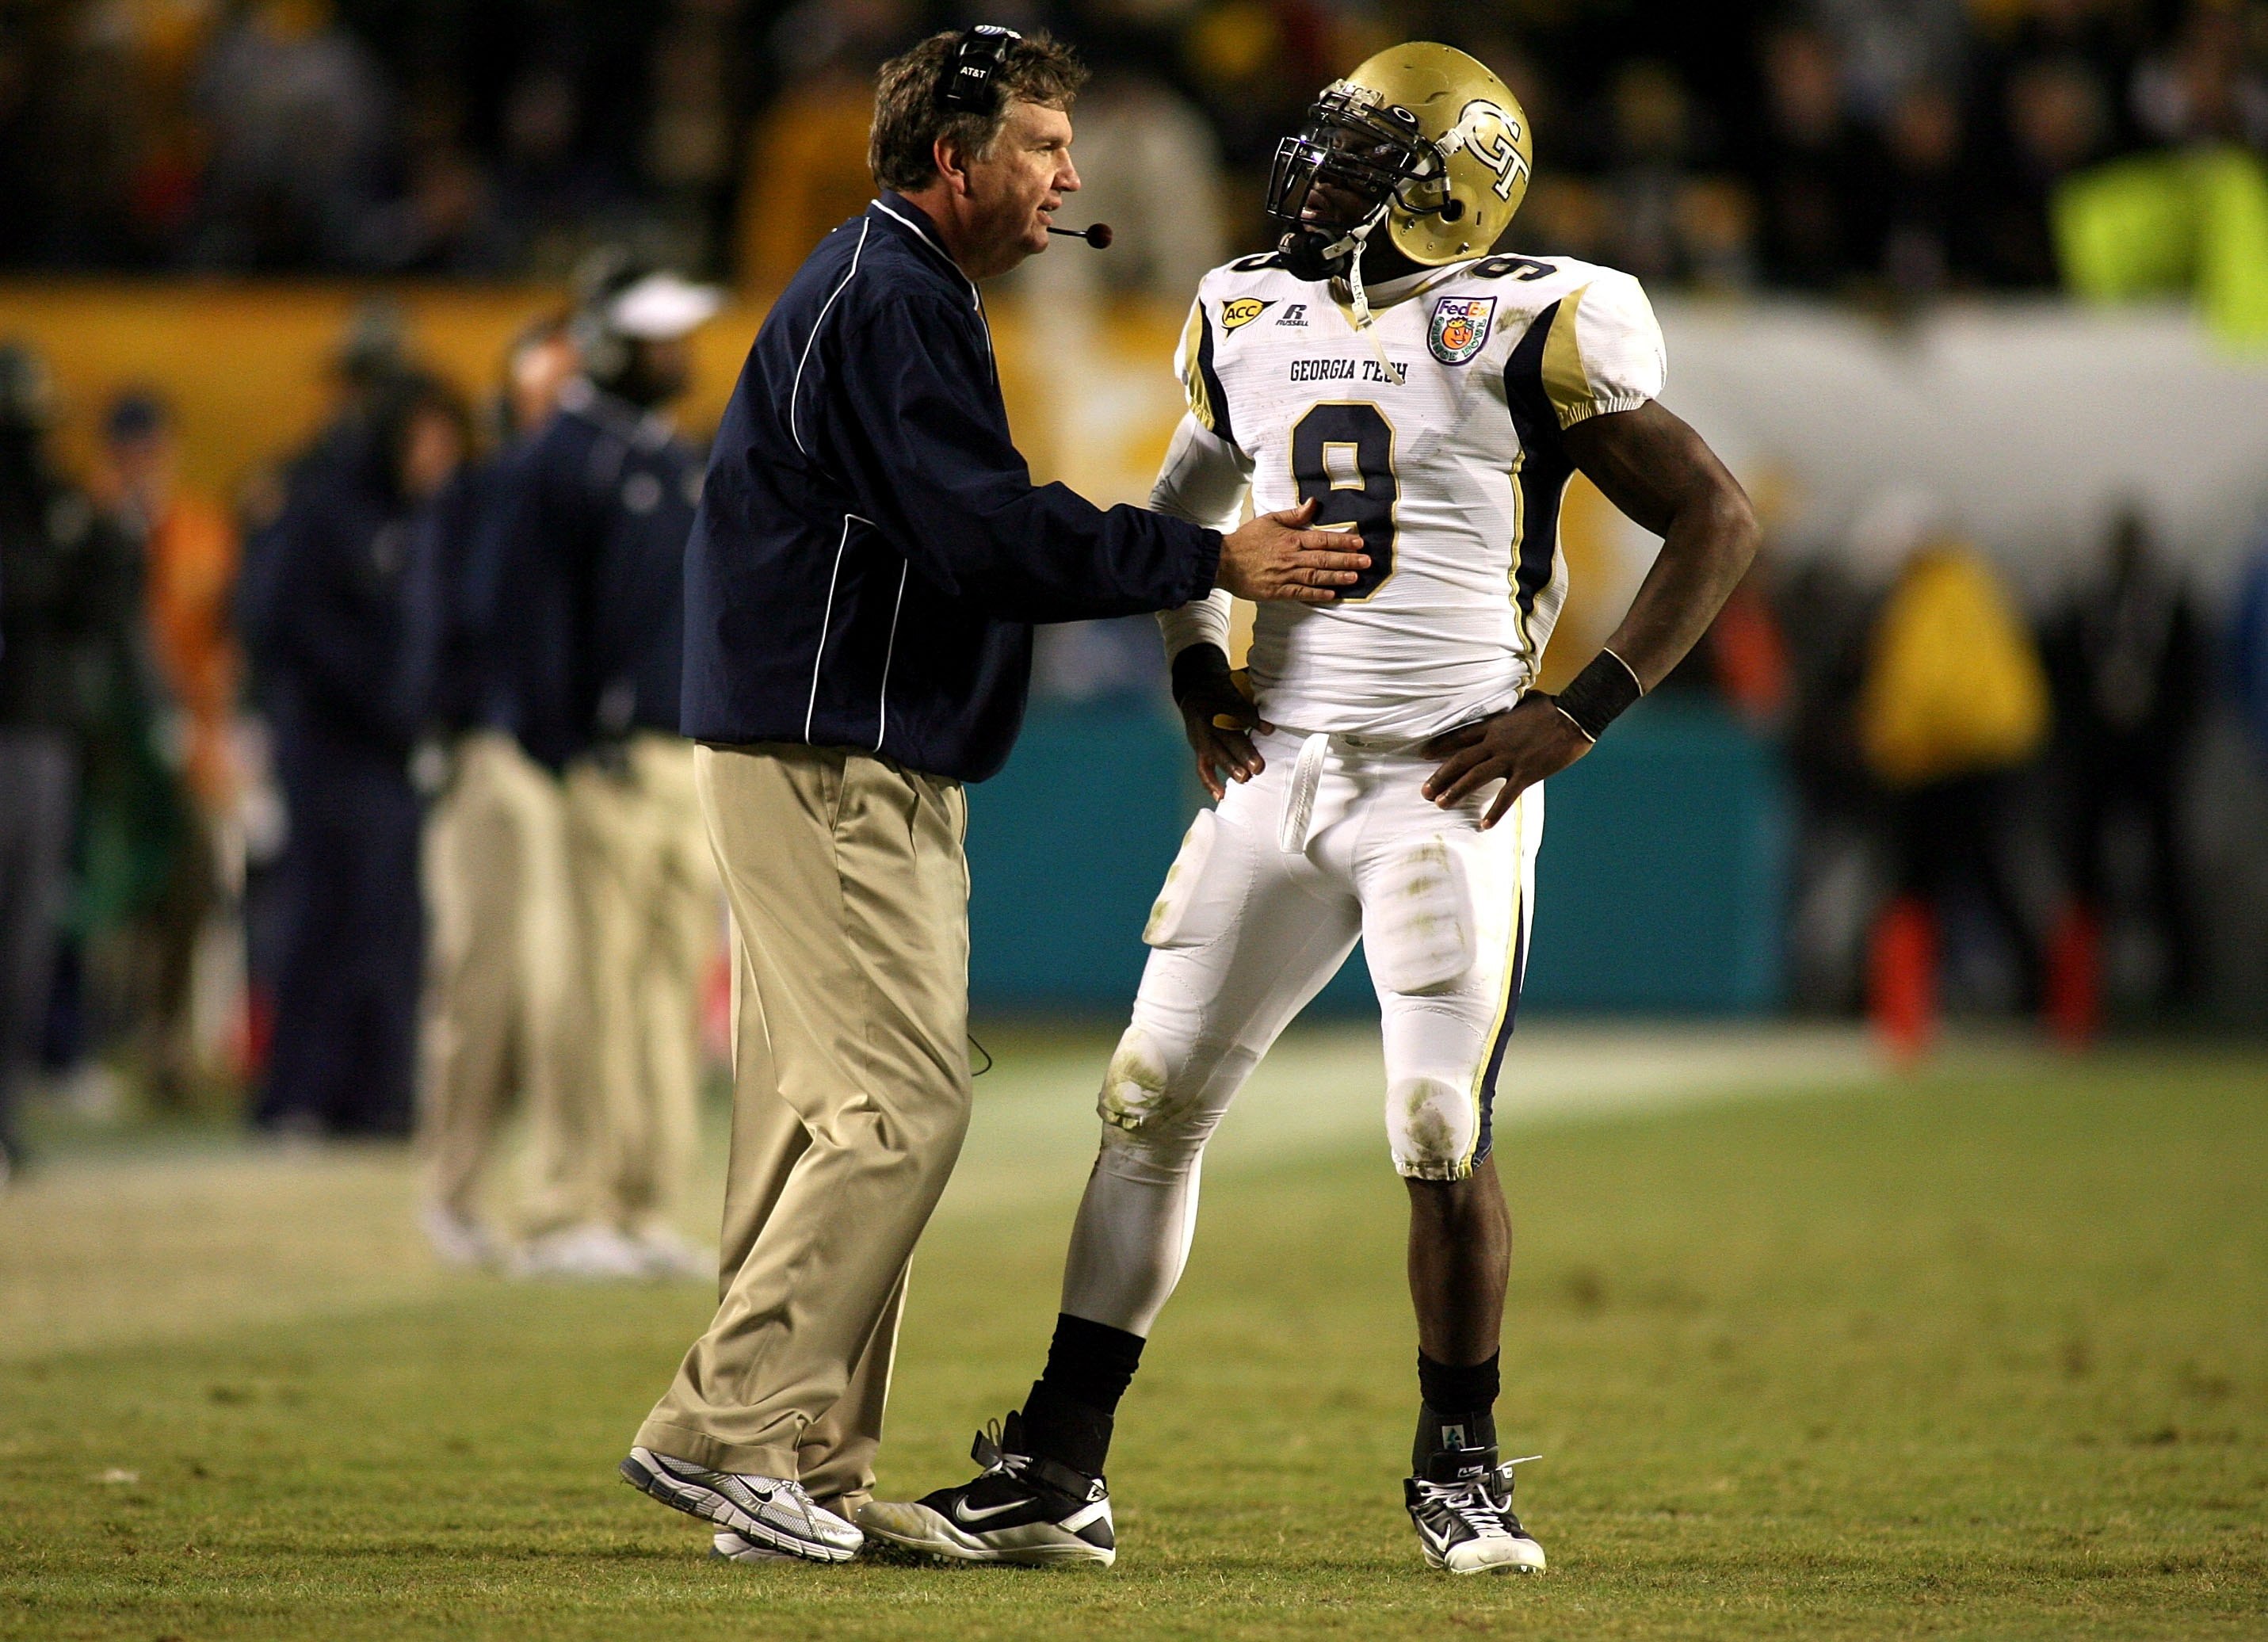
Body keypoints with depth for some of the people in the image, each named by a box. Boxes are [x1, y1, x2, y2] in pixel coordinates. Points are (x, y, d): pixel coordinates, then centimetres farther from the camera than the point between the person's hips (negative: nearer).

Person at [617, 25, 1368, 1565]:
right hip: (829, 765, -11)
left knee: (828, 1116, 9)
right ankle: (723, 1430, -13)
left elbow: (959, 534, 19)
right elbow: (986, 535, -21)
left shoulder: (896, 293, 21)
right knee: (901, 1106, -13)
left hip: (863, 769, 11)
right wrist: (1213, 561, -16)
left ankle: (807, 1475, 11)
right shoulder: (888, 301, -14)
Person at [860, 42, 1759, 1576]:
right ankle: (1058, 1475, 5)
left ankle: (1461, 1473, 11)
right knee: (1151, 1102, 1)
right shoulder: (1252, 317, 10)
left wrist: (1577, 716, -10)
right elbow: (1185, 508, 29)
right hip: (1278, 771, 5)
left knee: (1443, 1139, -9)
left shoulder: (1526, 332, -7)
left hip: (1449, 785, -5)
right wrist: (1197, 673, 12)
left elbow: (1718, 522, -5)